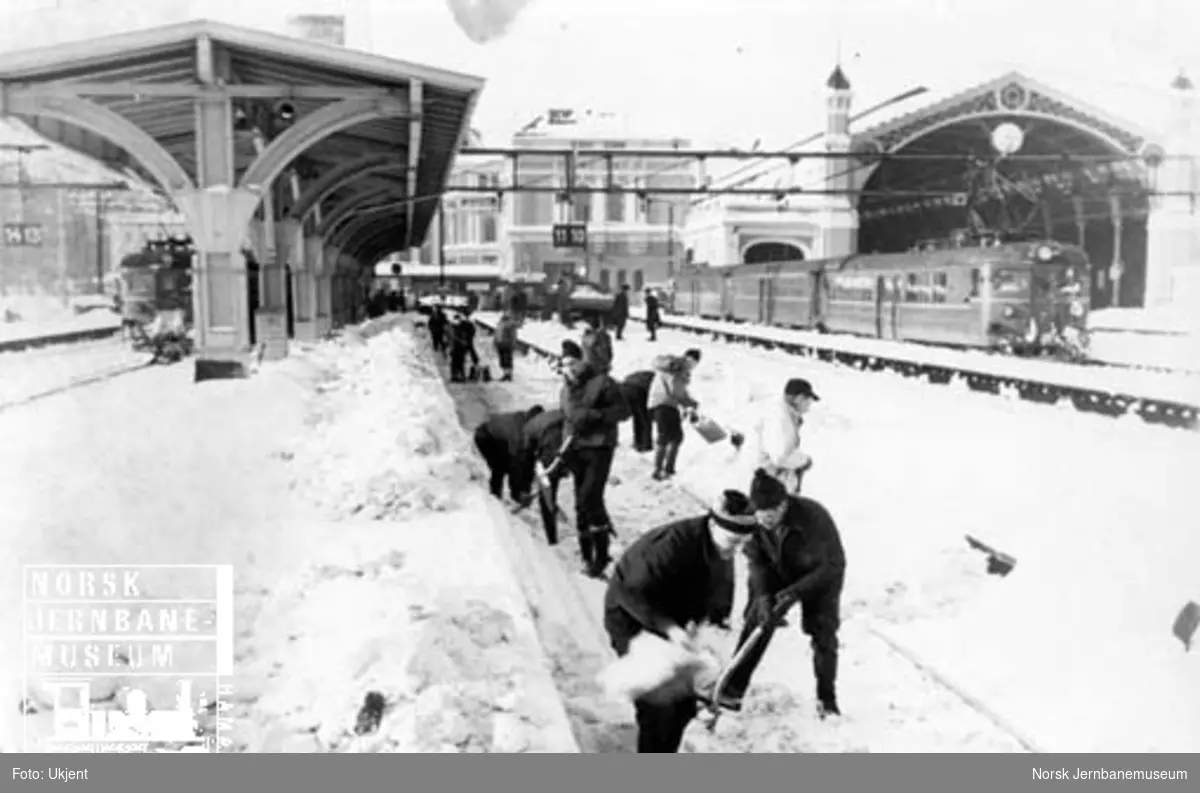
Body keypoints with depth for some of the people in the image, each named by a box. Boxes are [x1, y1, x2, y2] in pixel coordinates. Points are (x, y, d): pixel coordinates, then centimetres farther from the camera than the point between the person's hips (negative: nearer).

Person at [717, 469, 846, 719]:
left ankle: (827, 700, 18)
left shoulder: (813, 518, -39)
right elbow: (757, 560, -13)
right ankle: (732, 691, 4)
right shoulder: (753, 521, -27)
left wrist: (795, 592, -34)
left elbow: (832, 565, -28)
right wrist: (762, 595, -27)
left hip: (818, 577, -3)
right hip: (778, 573, 3)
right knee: (755, 624, -4)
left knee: (823, 635, -3)